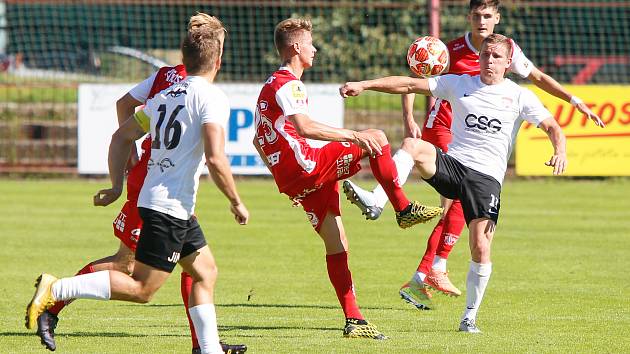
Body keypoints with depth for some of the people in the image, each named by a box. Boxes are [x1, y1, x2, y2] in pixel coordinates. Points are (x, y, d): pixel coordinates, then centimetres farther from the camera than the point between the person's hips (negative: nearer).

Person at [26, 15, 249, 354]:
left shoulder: (164, 95, 14)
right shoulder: (212, 97, -11)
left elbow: (121, 137, 19)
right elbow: (215, 159, -21)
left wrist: (117, 186, 24)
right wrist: (236, 202, -9)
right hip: (170, 207, -9)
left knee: (206, 272, 17)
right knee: (141, 288, -9)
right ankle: (56, 289, -15)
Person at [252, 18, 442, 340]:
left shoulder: (269, 87, 24)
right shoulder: (288, 84, -9)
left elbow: (258, 140, 30)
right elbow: (304, 127, -26)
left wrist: (282, 174, 34)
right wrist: (353, 135, -27)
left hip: (290, 178, 10)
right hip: (307, 164, -10)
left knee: (337, 246, 9)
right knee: (377, 137, -11)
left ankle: (353, 321, 7)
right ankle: (403, 209, -7)